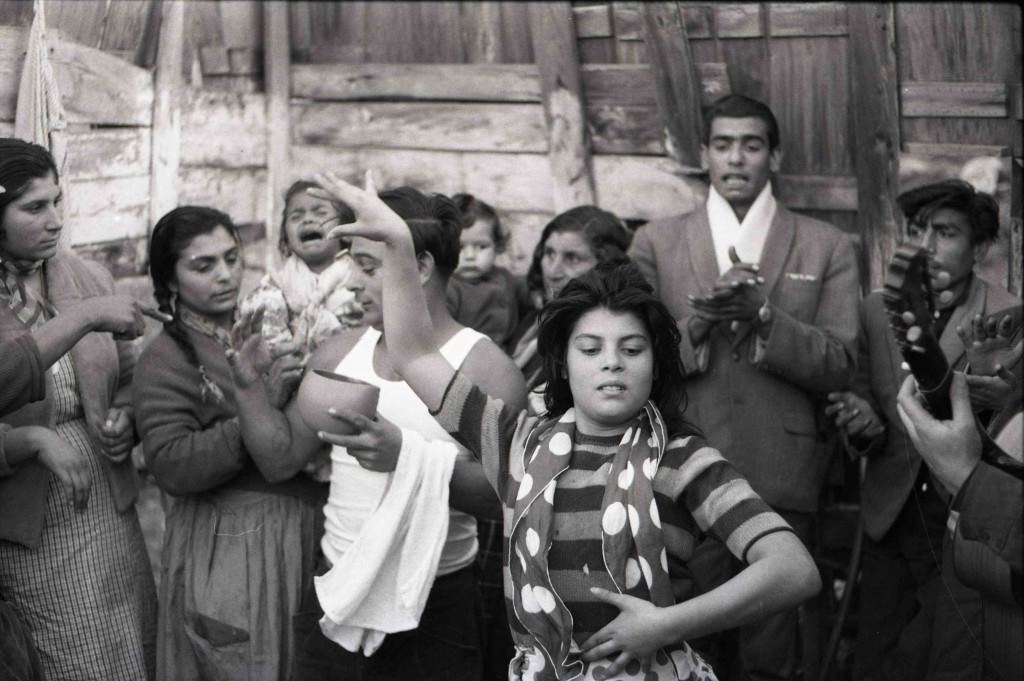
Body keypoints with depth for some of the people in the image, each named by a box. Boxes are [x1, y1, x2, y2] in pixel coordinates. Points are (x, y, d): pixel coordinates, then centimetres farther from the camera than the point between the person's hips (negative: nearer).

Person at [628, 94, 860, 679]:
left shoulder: (827, 248, 7)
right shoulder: (656, 243, 9)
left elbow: (840, 365, -1)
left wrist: (762, 314, -15)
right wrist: (700, 317, -15)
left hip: (781, 482, 0)